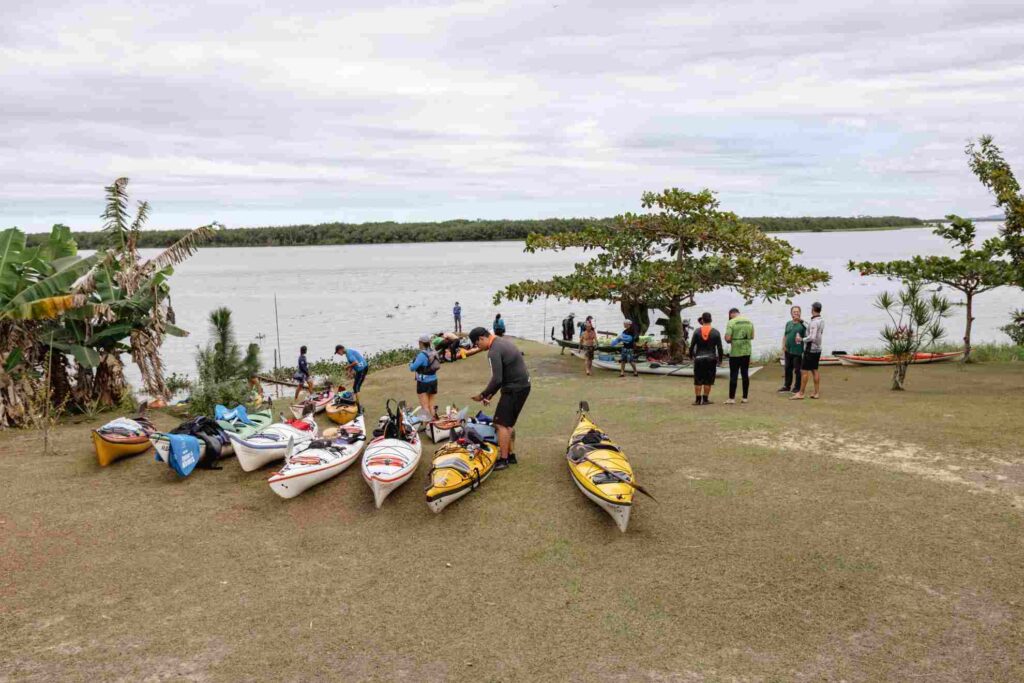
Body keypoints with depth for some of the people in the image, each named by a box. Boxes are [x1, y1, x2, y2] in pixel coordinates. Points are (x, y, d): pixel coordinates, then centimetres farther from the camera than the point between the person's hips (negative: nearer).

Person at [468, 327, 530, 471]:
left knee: (501, 424, -4)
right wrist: (491, 394, 15)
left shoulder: (494, 352, -18)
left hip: (514, 389, -10)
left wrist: (483, 395, -9)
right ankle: (510, 455, 22)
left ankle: (503, 459, 0)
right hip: (523, 385, 10)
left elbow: (496, 379, -23)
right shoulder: (504, 341, 13)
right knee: (508, 423, 16)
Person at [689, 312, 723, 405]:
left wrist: (691, 356, 12)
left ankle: (698, 400, 7)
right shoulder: (715, 332, -4)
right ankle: (705, 399, 7)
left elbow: (692, 345, -3)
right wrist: (720, 359, 8)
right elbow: (719, 347, -3)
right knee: (708, 380, 7)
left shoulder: (697, 331, -5)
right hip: (711, 359, 0)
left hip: (699, 358, 0)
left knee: (698, 380, 7)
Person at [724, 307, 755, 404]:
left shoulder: (731, 322, -10)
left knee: (734, 375, 0)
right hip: (747, 351, 5)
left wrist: (730, 341, 5)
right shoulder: (749, 322, 7)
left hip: (735, 352, -5)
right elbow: (752, 337, 12)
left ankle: (732, 398, 2)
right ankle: (745, 398, 12)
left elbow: (727, 338, -16)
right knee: (745, 374, 10)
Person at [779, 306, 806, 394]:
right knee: (788, 369, 14)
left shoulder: (803, 324, -6)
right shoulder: (788, 323, 12)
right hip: (788, 351, 6)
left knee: (797, 370, 2)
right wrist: (783, 346, 7)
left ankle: (797, 388, 13)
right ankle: (787, 387, 25)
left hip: (798, 352, -6)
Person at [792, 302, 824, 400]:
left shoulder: (814, 322, -20)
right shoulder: (821, 321, 9)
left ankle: (800, 394, -4)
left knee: (804, 371, -5)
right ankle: (817, 393, 12)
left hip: (810, 350, -9)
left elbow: (812, 337, -28)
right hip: (817, 349, 9)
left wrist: (801, 339, -13)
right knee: (814, 370, 11)